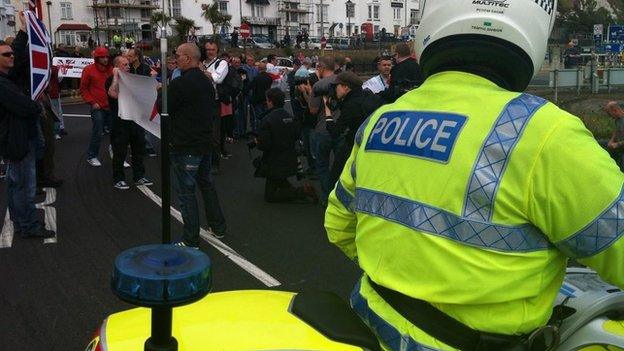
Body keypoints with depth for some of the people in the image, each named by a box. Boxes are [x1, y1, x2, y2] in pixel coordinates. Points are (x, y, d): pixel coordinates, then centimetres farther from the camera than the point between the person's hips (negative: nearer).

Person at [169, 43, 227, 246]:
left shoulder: (179, 84, -19)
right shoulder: (207, 82, 9)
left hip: (185, 146, -9)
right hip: (206, 143, 9)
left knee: (186, 191, -1)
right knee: (206, 184, 21)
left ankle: (191, 240, 4)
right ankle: (218, 227, 30)